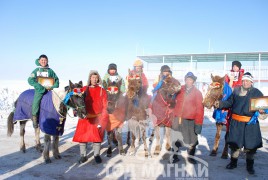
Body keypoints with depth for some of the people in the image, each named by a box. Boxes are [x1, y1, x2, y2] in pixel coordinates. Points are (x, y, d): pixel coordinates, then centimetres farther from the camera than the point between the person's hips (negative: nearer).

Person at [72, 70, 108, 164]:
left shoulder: (102, 90, 5)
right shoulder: (84, 89, 7)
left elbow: (105, 105, 4)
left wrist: (103, 117, -4)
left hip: (98, 117, -1)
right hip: (85, 117, 1)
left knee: (97, 136, 1)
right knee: (82, 136, 1)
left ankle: (97, 155, 17)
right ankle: (83, 155, 16)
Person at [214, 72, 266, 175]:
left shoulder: (257, 92, 1)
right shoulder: (236, 91, 6)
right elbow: (229, 103, 9)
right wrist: (220, 104, -6)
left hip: (250, 123, -1)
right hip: (236, 122, 2)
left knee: (250, 145, 6)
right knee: (234, 143, 10)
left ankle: (250, 165, 27)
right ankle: (233, 162, 30)